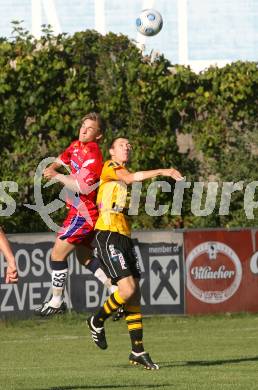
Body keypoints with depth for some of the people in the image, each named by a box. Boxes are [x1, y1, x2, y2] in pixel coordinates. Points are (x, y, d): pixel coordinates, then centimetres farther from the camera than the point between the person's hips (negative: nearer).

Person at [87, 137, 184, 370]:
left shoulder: (123, 173, 25)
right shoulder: (110, 167, -2)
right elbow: (130, 178, -21)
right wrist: (162, 172, -27)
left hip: (125, 238, 9)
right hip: (107, 235, -9)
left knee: (135, 295, 5)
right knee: (128, 289, -17)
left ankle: (138, 351, 8)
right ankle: (97, 322, 7)